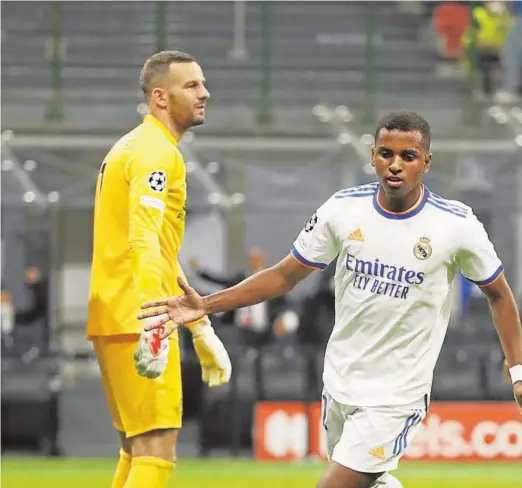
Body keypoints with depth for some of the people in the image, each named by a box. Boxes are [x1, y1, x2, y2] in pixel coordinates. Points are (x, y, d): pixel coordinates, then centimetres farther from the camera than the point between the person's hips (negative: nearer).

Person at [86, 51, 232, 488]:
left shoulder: (135, 148, 23)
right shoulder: (156, 152, -10)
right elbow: (144, 242, -25)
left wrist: (201, 328, 31)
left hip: (114, 321, 10)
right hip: (134, 320, -10)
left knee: (138, 451, 16)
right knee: (157, 451, -13)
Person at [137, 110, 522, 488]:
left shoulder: (457, 226, -13)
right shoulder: (343, 210, -5)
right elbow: (285, 276, 4)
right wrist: (205, 305, -4)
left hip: (396, 396, -4)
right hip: (340, 383, 4)